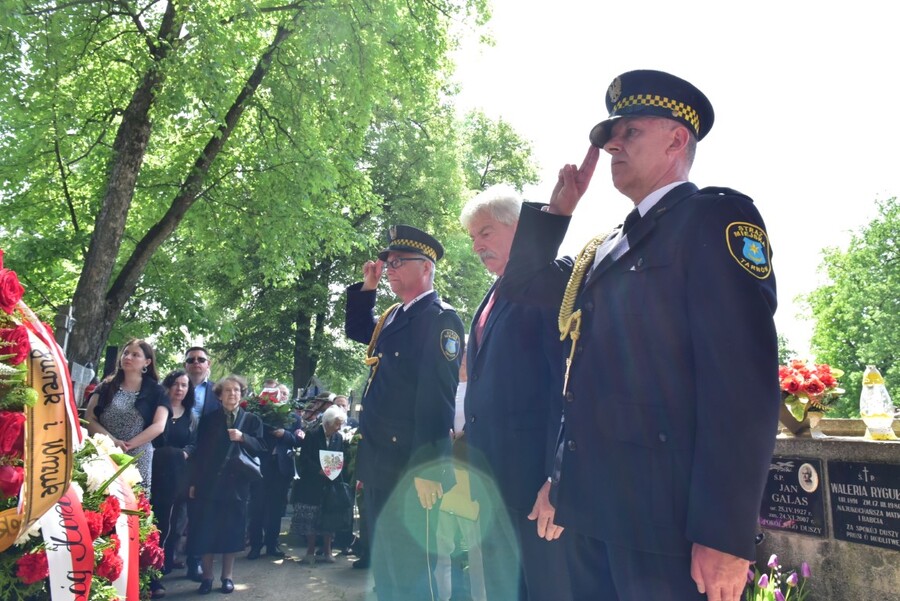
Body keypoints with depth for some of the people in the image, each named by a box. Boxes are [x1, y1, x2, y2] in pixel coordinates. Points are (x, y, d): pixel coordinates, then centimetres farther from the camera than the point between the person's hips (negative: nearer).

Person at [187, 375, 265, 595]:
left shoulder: (252, 420, 6)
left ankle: (228, 576, 18)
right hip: (209, 483, 0)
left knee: (232, 531, 6)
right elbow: (199, 451, 4)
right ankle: (207, 576, 15)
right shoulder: (208, 419, 6)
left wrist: (242, 438, -17)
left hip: (237, 484, 0)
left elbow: (260, 449, 0)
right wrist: (193, 481, 0)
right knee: (206, 531, 3)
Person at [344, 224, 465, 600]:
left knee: (411, 571, 0)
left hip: (413, 469, -9)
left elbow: (437, 396, -22)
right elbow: (356, 330, 33)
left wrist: (428, 470, -27)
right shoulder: (393, 317, 14)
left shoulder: (440, 319, -13)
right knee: (385, 566, 19)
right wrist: (367, 287, 16)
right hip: (382, 465, 9)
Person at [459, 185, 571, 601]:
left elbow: (568, 380, -17)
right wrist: (472, 465, 17)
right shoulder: (492, 300, 18)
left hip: (535, 468, -8)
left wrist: (558, 477, -21)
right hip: (490, 468, 9)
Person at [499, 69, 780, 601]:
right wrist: (558, 209, 11)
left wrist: (725, 535, -21)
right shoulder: (607, 249, 17)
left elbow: (744, 381, -16)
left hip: (664, 518, -7)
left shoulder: (716, 217, -7)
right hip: (595, 511, 7)